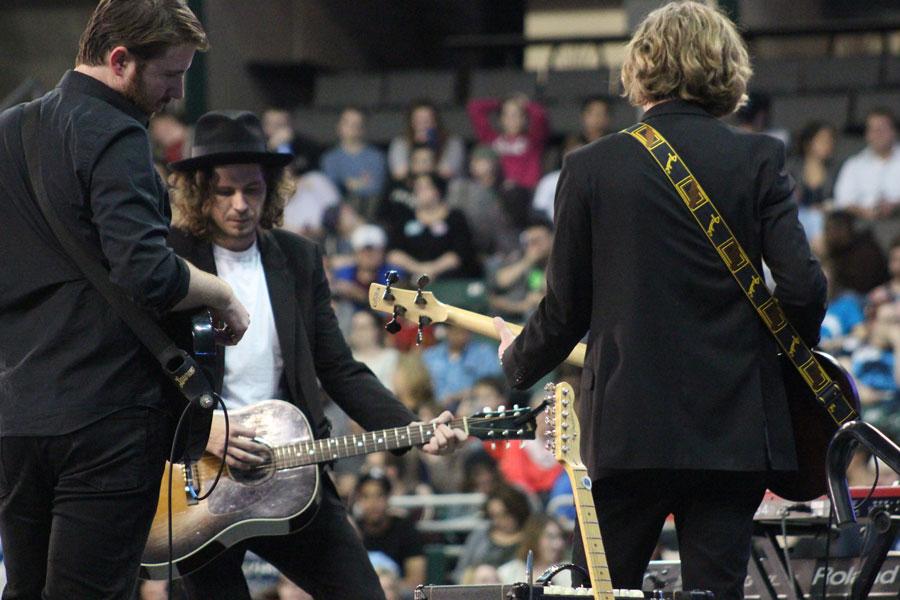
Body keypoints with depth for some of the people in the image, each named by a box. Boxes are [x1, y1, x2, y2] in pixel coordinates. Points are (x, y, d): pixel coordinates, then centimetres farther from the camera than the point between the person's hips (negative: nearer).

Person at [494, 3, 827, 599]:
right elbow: (802, 284, -9)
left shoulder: (591, 168, 0)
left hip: (630, 428, 0)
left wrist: (519, 363, 24)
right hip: (735, 427, 0)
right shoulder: (758, 160, -1)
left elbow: (566, 307, 4)